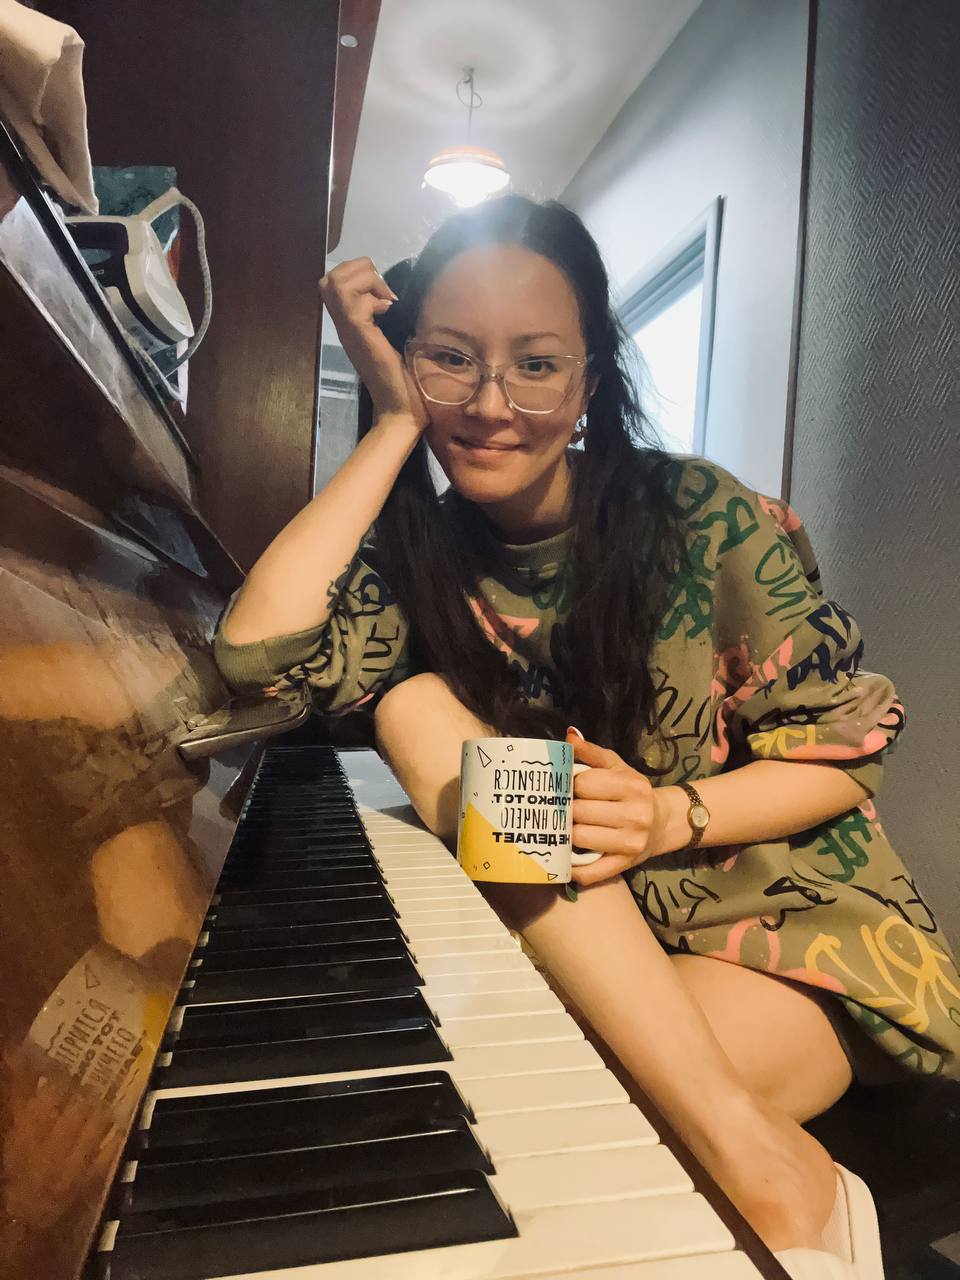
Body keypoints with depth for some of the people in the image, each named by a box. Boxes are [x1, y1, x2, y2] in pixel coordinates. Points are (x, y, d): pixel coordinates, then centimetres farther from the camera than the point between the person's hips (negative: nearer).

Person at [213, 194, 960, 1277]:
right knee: (416, 703, -24)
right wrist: (395, 424, -17)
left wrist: (674, 813, -27)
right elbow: (256, 646, -23)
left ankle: (780, 1186, 0)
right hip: (581, 934, 4)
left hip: (791, 914, -4)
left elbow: (848, 746, -8)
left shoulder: (704, 518, -12)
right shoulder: (423, 553, -4)